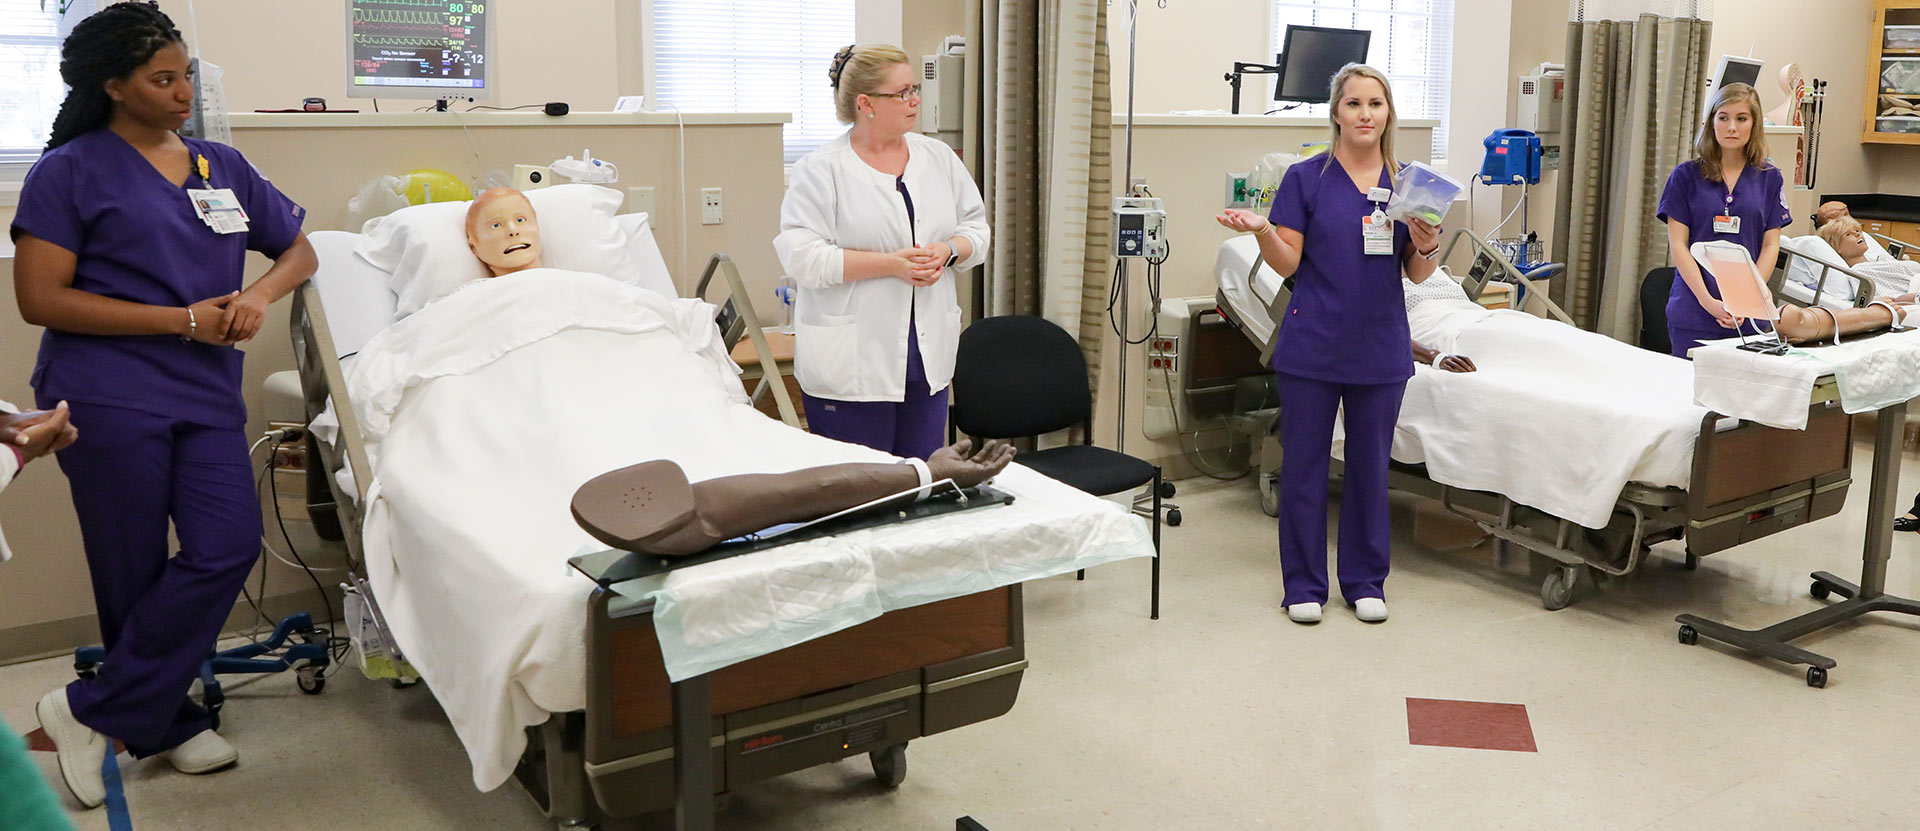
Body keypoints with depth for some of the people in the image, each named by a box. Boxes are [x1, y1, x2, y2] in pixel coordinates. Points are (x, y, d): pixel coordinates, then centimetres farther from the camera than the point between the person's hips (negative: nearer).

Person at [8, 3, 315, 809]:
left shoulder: (222, 166, 14)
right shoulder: (70, 170, 0)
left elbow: (298, 249, 20)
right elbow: (39, 298, -8)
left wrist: (258, 295, -3)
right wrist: (182, 320, -12)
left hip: (206, 394, 5)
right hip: (110, 396, -4)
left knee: (228, 548, -8)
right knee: (136, 576, 1)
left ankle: (94, 710, 8)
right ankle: (166, 723, 21)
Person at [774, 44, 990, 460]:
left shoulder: (939, 157, 10)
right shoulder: (821, 169, -6)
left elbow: (975, 229, 15)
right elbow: (802, 256, -15)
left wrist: (948, 251, -8)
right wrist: (892, 264, -19)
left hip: (928, 359, 5)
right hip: (851, 366, -5)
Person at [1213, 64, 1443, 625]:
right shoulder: (1306, 179, -2)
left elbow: (1417, 274, 8)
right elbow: (1287, 263, -5)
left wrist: (1427, 247, -13)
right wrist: (1260, 230, -23)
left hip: (1380, 346, 2)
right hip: (1314, 345, -2)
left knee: (1370, 466, 11)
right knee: (1304, 464, 4)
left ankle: (1365, 581, 25)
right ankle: (1305, 584, 17)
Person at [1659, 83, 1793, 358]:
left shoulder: (1769, 178, 8)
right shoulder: (1686, 175, 3)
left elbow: (1771, 245, 5)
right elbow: (1678, 244, -2)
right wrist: (1708, 301, -13)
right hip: (1693, 313, -1)